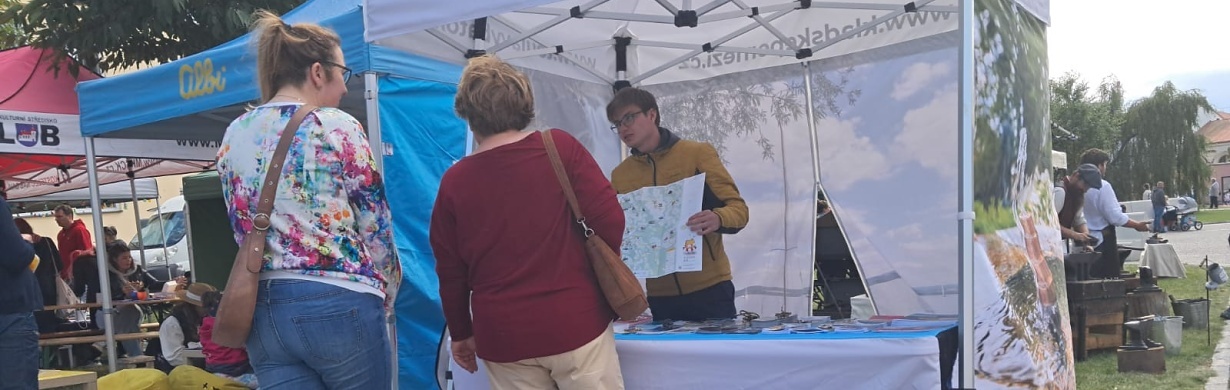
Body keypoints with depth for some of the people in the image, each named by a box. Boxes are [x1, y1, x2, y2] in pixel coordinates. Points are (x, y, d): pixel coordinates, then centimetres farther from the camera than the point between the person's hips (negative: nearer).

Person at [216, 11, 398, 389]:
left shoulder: (233, 136, 9)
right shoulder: (337, 127, -8)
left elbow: (243, 231, 13)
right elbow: (375, 224, -5)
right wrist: (384, 290, 10)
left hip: (262, 308, 5)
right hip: (337, 304, -5)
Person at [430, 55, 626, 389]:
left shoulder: (454, 181, -2)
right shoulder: (560, 147, -7)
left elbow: (450, 272, 4)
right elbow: (610, 219, -10)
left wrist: (461, 333, 18)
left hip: (503, 336, 2)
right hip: (575, 323, -1)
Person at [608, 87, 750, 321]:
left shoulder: (698, 153, -1)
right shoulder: (619, 175, 8)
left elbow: (738, 208, -4)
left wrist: (717, 219, -26)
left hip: (708, 286, -3)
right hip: (659, 294, 3)